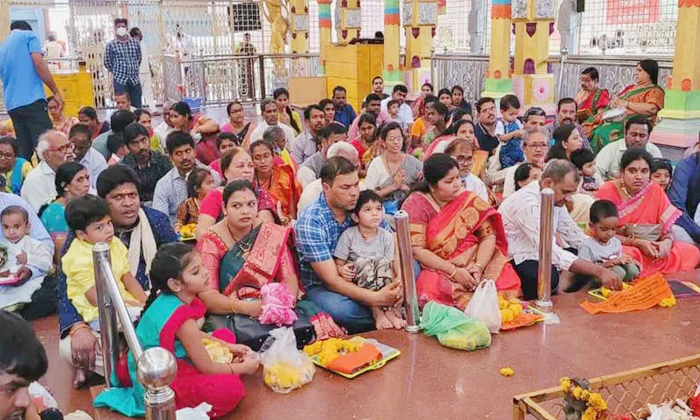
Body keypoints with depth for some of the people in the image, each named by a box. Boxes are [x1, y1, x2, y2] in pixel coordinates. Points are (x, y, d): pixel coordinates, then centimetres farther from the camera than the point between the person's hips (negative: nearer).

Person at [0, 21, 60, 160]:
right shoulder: (28, 35, 7)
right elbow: (39, 63, -8)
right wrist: (56, 91, -5)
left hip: (12, 104, 7)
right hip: (32, 99, -7)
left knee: (23, 150, 9)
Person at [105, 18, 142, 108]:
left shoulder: (135, 43, 8)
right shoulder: (110, 45, -1)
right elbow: (107, 63, 7)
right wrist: (117, 71, 10)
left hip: (135, 80, 3)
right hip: (120, 80, -3)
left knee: (137, 107, 4)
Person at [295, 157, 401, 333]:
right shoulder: (310, 222, -23)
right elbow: (331, 280, -26)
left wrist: (398, 283, -28)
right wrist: (376, 298, -37)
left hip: (360, 279, 5)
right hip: (321, 286, -5)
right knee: (337, 307, -38)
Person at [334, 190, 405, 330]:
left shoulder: (386, 236, 2)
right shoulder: (348, 235, -6)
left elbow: (391, 264, -2)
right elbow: (338, 263, -5)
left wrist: (398, 279, -20)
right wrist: (341, 270, -28)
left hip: (382, 281, 2)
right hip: (357, 281, -2)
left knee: (383, 261, -26)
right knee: (362, 262, -31)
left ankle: (389, 310, -32)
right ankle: (378, 313, -35)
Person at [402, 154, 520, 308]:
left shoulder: (468, 200, 6)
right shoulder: (415, 205, -4)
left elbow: (488, 236, 1)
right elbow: (416, 250, -11)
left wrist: (479, 267, -16)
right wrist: (454, 271, -17)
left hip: (474, 265, 3)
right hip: (437, 270, -2)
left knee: (508, 279, -25)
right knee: (433, 289, -36)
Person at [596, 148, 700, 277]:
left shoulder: (656, 191, 5)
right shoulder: (607, 192, -7)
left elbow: (667, 228, 6)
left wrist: (667, 242, -18)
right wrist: (637, 242, -20)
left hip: (651, 249, 6)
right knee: (628, 256, -39)